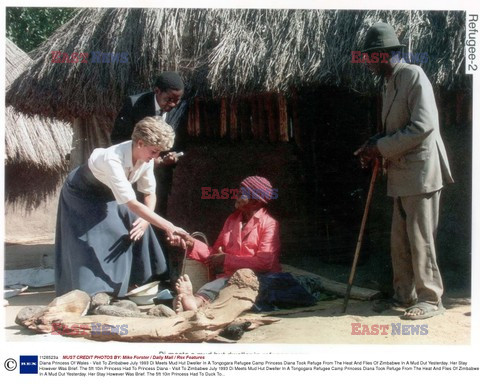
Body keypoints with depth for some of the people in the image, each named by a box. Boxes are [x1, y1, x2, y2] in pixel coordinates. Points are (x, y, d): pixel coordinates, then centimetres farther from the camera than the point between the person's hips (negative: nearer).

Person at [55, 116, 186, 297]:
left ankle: (127, 284, 12)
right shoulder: (112, 160, -43)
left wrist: (145, 220, -23)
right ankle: (89, 294, 2)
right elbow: (132, 203, -45)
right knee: (88, 243, -12)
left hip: (108, 194, 7)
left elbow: (149, 193, -5)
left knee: (138, 228, -2)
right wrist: (168, 227, -48)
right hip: (81, 194, -6)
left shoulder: (146, 158, -21)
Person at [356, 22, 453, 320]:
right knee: (400, 239, 11)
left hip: (421, 170, -9)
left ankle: (431, 299, 4)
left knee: (420, 237, -5)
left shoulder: (414, 75, -11)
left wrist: (381, 148, -17)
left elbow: (424, 126, -20)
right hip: (402, 174, 9)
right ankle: (405, 294, 21)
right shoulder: (390, 84, 15)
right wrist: (374, 145, 4)